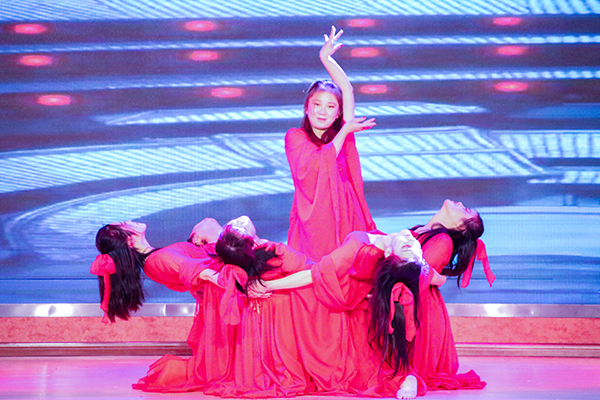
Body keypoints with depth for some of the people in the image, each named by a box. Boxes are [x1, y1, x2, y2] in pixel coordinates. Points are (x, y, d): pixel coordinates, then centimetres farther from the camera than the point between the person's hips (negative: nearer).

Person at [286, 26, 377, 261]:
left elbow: (347, 89, 6)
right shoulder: (295, 137, 1)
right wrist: (345, 131, -8)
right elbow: (321, 161, -15)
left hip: (345, 216, 3)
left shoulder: (342, 131, 11)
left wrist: (326, 58, 4)